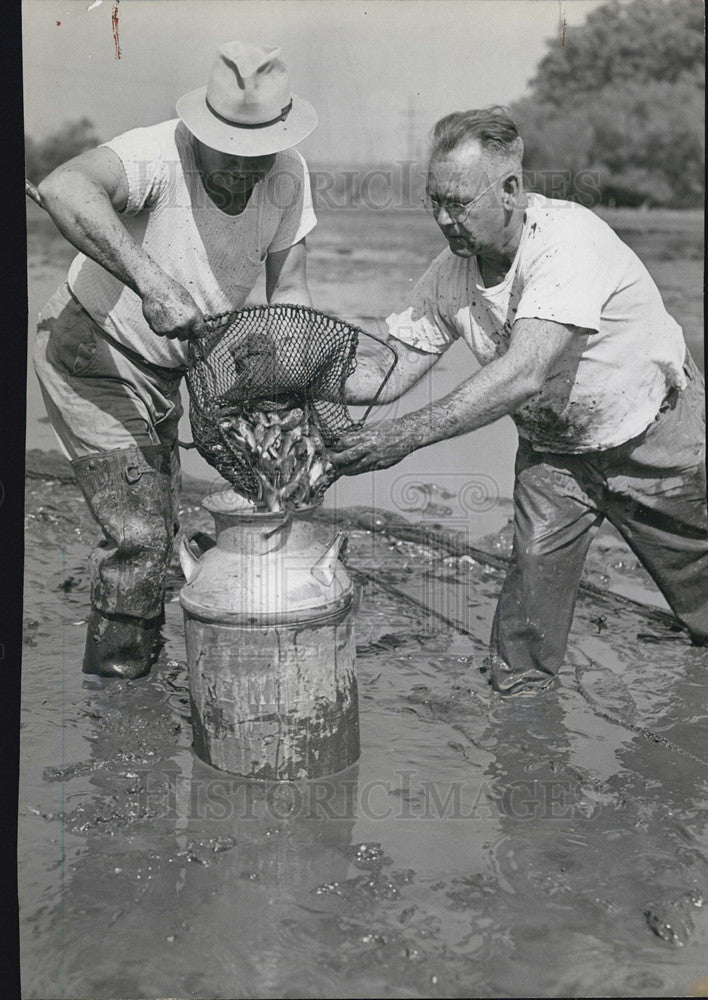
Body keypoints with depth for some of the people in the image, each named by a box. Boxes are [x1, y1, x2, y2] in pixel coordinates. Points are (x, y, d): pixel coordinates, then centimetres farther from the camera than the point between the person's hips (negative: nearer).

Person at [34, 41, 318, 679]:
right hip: (92, 355, -7)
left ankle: (138, 668, 39)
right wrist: (150, 281, -58)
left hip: (162, 367, 8)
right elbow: (64, 188, -49)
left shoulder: (288, 176, -10)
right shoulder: (160, 154, -30)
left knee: (159, 529, 19)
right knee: (137, 535, -10)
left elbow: (287, 293, -7)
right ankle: (112, 676, 10)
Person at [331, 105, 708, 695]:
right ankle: (518, 694, 9)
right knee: (537, 558, -12)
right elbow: (394, 369, -12)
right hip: (552, 449, 4)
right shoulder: (450, 273, -14)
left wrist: (411, 434, -50)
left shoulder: (567, 238, -34)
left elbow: (525, 373, -45)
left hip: (654, 431, -4)